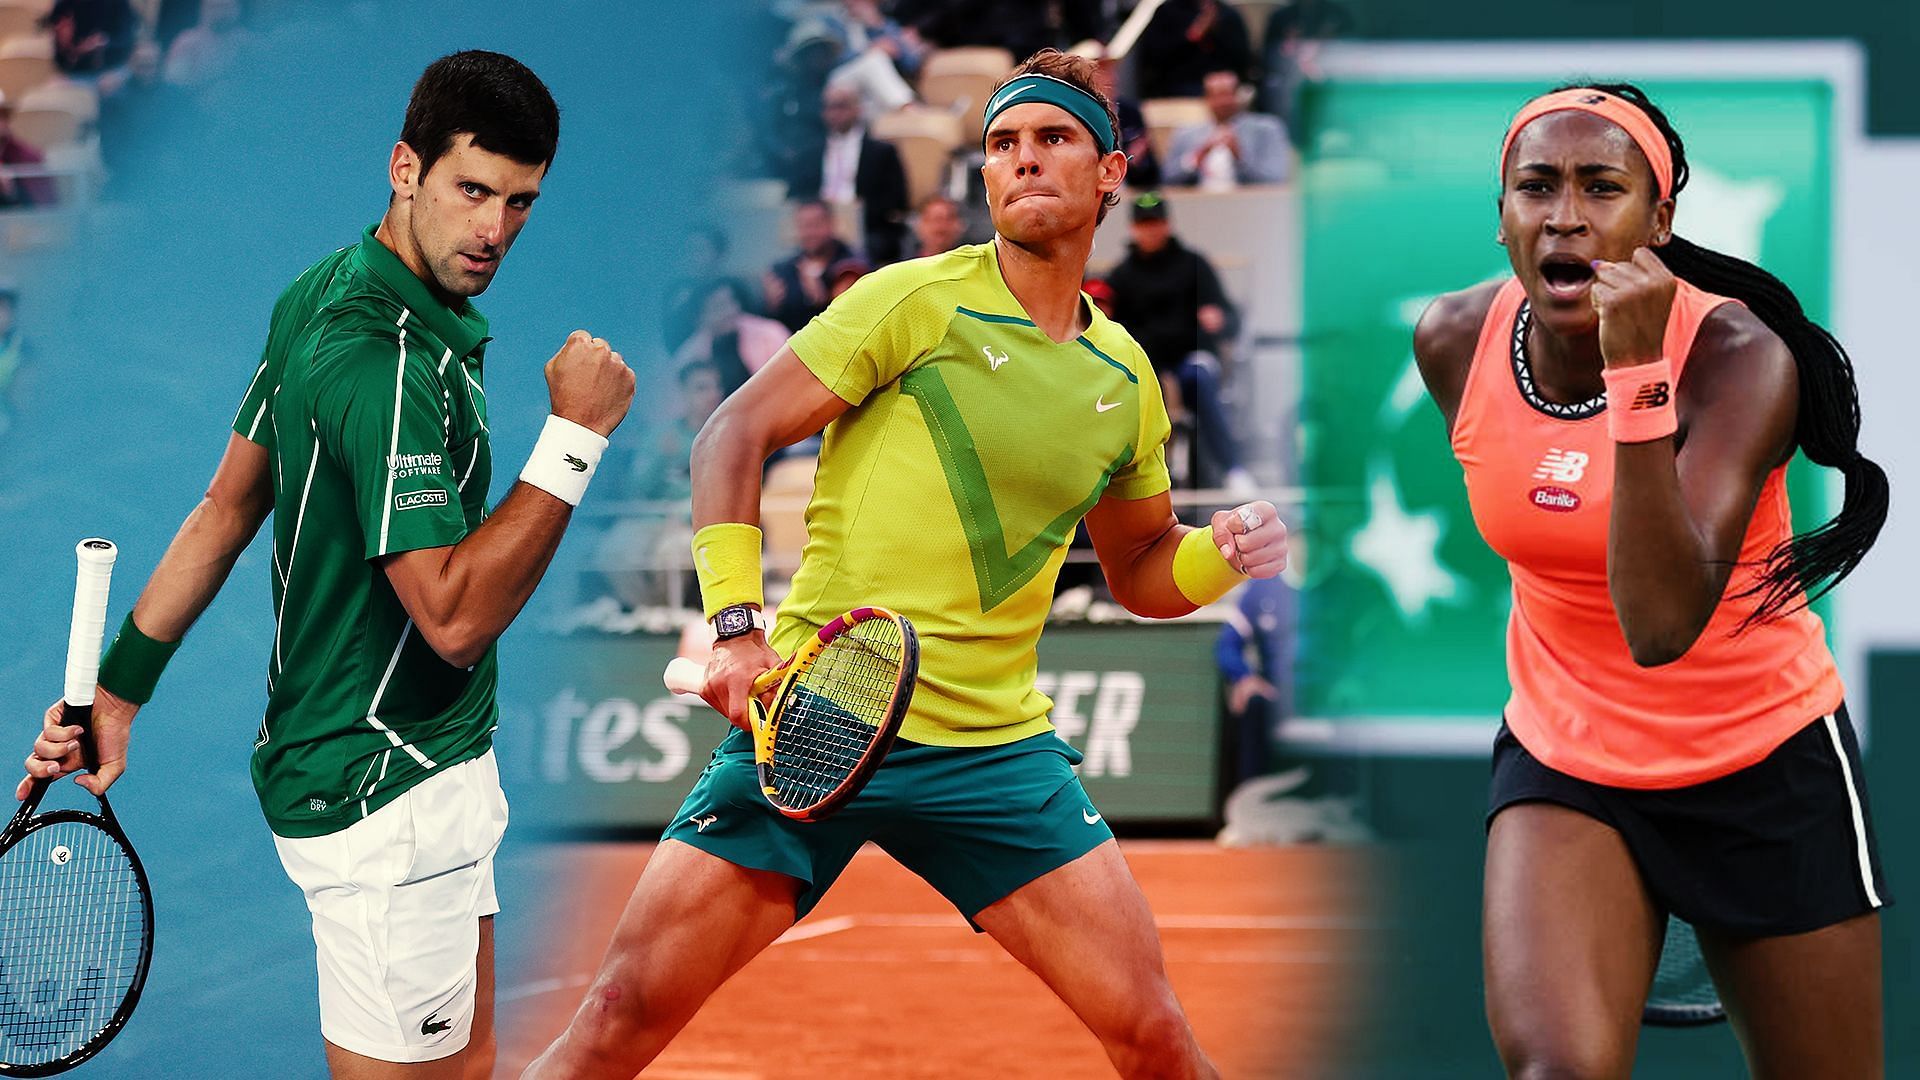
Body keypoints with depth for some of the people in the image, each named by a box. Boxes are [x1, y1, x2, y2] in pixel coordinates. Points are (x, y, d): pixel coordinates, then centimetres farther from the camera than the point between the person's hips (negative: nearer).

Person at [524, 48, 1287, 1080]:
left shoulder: (1124, 376, 12)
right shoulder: (919, 301, -3)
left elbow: (1138, 569, 26)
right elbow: (732, 433, -4)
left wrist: (1224, 551, 3)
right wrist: (736, 626, -15)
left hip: (994, 749, 4)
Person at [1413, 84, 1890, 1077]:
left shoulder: (1739, 357, -22)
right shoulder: (1454, 342, -8)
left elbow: (1663, 623, -35)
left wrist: (1637, 373, -38)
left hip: (1765, 769, -2)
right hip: (1564, 765, 2)